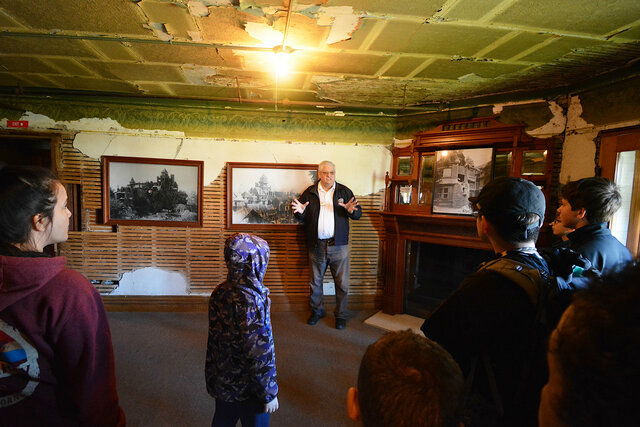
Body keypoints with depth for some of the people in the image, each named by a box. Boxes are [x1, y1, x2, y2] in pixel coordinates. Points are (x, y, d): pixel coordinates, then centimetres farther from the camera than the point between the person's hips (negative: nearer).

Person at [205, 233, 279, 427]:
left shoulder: (219, 293, -7)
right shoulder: (252, 303, -30)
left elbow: (214, 336, 5)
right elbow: (260, 355, -27)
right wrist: (270, 394, -14)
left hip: (222, 382, 7)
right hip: (247, 389, -7)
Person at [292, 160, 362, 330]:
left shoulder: (344, 191, 4)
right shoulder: (309, 193, 5)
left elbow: (358, 213, 2)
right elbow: (301, 216, 8)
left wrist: (351, 211, -21)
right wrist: (300, 212, -15)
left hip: (338, 246, -1)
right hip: (316, 246, 1)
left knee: (342, 283, 4)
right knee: (315, 282, 13)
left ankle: (341, 315, 21)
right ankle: (317, 311, 33)